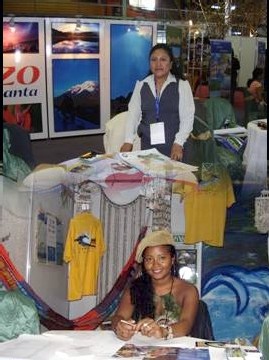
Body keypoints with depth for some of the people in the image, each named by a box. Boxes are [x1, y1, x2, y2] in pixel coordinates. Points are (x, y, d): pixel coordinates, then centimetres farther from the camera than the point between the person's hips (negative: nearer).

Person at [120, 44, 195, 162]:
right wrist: (128, 141, -6)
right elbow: (133, 113, 4)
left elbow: (187, 117, -5)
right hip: (147, 145, 2)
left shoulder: (182, 85, 0)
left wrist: (178, 143, -15)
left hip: (172, 147, -2)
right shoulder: (141, 85, 9)